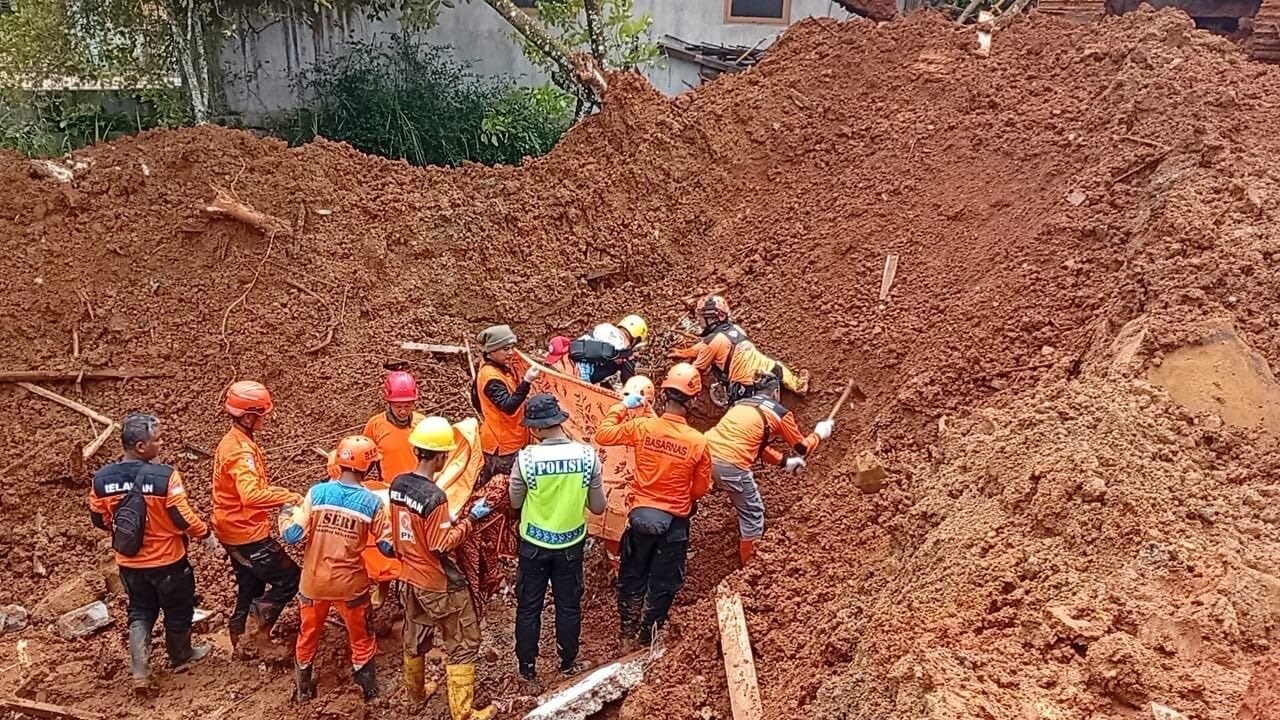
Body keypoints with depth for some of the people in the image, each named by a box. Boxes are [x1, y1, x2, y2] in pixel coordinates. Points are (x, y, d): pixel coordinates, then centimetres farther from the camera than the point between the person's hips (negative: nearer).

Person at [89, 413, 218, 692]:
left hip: (129, 562, 4)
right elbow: (183, 518, -21)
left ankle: (139, 671, 14)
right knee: (177, 609, 20)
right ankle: (181, 655, 41)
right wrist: (207, 536, -3)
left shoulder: (102, 478, -10)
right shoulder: (164, 477, -27)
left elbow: (99, 520, 3)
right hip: (167, 560, -4)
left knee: (140, 611, 22)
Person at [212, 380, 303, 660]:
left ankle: (239, 640, 31)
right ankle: (262, 633, 8)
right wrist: (288, 497, -34)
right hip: (248, 533, -10)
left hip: (235, 531, 10)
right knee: (290, 579, 1)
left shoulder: (233, 441, 8)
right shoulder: (241, 450, -25)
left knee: (250, 587, 22)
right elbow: (252, 495, -40)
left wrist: (277, 493, 11)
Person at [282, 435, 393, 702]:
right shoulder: (372, 502, -15)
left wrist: (285, 514, 8)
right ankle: (369, 690, 34)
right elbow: (389, 548, -9)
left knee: (308, 635, 25)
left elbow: (292, 535, -12)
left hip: (314, 581, 2)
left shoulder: (317, 492, -13)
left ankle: (304, 689, 41)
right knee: (361, 639, 21)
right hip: (350, 584, -2)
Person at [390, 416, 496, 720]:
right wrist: (470, 519, -16)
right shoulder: (434, 496, -28)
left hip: (409, 578, 8)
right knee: (463, 644, 7)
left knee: (415, 637, 26)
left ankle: (417, 692, 46)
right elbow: (442, 545, -23)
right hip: (439, 584, -8)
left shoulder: (397, 484, -5)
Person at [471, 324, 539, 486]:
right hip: (502, 442, -10)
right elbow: (509, 406, -34)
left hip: (509, 439, 10)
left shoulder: (502, 367, 5)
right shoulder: (491, 376, -25)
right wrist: (527, 382, -43)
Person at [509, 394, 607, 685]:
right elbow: (598, 507, -6)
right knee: (569, 606, 19)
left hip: (534, 544, -1)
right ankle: (568, 664, 33)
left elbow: (515, 502, -4)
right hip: (571, 544, 1)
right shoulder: (588, 454, -16)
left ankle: (527, 669, 27)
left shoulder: (526, 458, -20)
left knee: (529, 607, 15)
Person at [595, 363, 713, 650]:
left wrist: (622, 406, 10)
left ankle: (628, 638, 33)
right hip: (675, 522, -1)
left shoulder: (642, 427, -16)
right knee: (662, 586, 16)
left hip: (640, 516, 2)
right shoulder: (698, 442, -16)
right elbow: (701, 489, -3)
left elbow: (602, 434, -1)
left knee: (631, 579, 21)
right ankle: (646, 642, 26)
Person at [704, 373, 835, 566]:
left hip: (706, 453, 5)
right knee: (753, 513, 15)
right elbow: (802, 448, 20)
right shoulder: (780, 413, 6)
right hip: (731, 464, -5)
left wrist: (784, 461, 38)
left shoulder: (742, 403, 24)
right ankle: (749, 563, 28)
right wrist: (820, 433, 39)